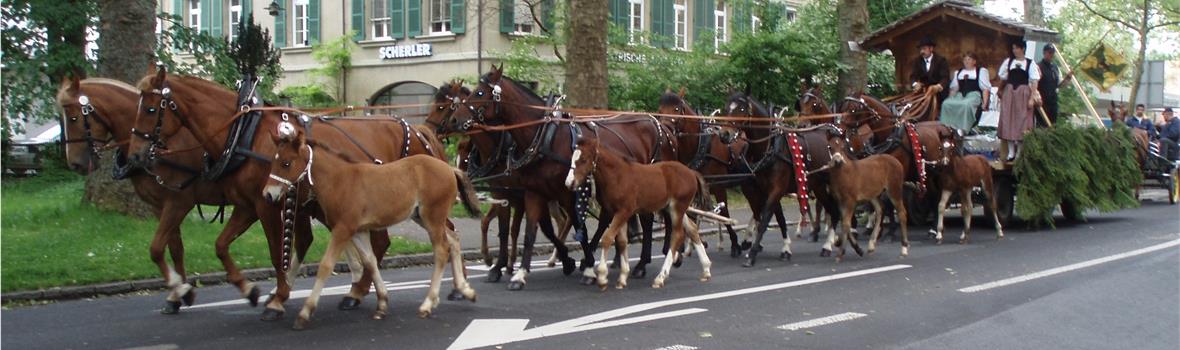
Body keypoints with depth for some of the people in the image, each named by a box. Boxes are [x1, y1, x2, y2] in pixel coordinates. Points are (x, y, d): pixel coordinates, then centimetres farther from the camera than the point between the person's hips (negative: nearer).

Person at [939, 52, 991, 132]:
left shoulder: (981, 71, 16)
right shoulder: (958, 72, 29)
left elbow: (986, 89, 6)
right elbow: (954, 88, 23)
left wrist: (985, 103, -6)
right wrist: (950, 98, 3)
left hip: (974, 95, -4)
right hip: (960, 95, 4)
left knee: (966, 104, -40)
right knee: (946, 103, -30)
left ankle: (962, 129, -42)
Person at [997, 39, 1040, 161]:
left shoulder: (1030, 63, -1)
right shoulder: (1008, 61, 6)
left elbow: (1034, 82, -4)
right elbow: (1002, 78, 14)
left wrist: (1032, 98, -10)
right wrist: (1001, 91, 5)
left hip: (1023, 93, -3)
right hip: (1009, 93, 3)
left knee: (1022, 122, -1)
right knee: (1008, 121, 1)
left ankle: (1020, 152, 5)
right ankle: (1011, 152, 6)